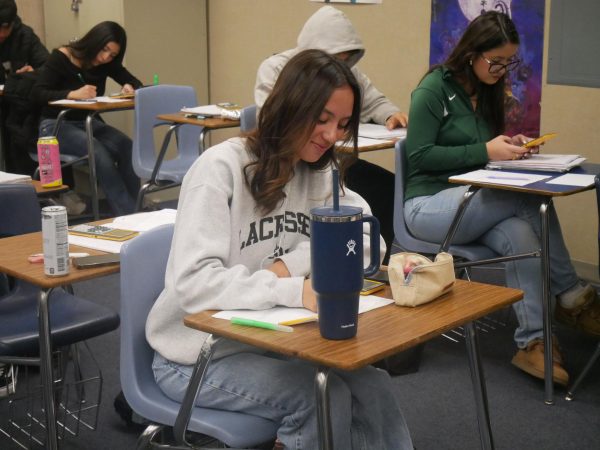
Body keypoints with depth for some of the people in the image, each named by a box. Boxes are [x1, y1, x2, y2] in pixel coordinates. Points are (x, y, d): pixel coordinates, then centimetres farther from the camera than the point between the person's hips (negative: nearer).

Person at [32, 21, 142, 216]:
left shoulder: (107, 64, 4)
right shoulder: (61, 58, -10)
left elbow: (136, 83, 7)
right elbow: (38, 93, -16)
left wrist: (131, 88, -19)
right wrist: (73, 94, -31)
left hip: (89, 123, 5)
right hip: (56, 125, -5)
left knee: (126, 147, -26)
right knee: (98, 151, -35)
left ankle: (133, 211, -23)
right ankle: (125, 215, -34)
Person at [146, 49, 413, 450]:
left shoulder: (320, 172, 3)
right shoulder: (221, 167, -19)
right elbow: (192, 283, -28)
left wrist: (293, 263, -21)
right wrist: (294, 291, -38)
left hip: (270, 339, 6)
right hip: (200, 355, -5)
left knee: (373, 388, -16)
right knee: (324, 398, -24)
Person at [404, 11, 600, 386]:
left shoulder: (488, 91, 13)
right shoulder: (434, 88, -9)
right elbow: (419, 155, -15)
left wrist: (510, 145, -3)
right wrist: (485, 151, -21)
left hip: (474, 201, 6)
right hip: (430, 204, -6)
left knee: (521, 235, -29)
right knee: (532, 199, -27)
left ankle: (533, 342, -26)